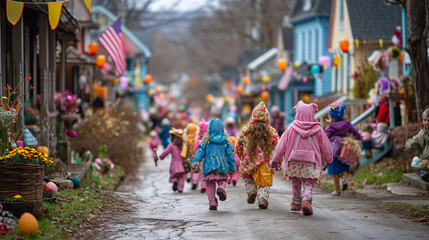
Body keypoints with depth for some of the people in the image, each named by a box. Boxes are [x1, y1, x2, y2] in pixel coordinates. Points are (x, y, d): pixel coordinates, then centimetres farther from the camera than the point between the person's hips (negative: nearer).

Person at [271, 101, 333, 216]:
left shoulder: (291, 129, 0)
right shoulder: (318, 130, 1)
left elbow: (282, 145, 3)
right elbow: (326, 147, 10)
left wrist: (275, 160, 11)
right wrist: (328, 160, 25)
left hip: (294, 162, 1)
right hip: (310, 163, -1)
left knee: (296, 183, 20)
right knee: (308, 184, 0)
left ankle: (296, 203, 28)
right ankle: (306, 201, -25)